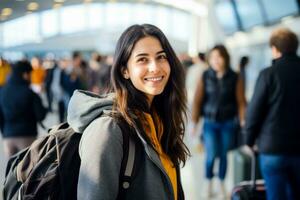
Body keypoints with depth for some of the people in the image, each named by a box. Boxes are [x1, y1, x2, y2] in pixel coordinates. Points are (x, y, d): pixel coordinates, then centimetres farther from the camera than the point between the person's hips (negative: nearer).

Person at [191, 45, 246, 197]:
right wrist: (195, 123, -6)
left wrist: (243, 122, -9)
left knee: (223, 155, 8)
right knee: (211, 156, -6)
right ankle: (209, 184, 18)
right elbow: (197, 100, -3)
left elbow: (241, 102, -3)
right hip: (210, 122, -1)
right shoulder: (205, 77, -4)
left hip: (228, 123, 1)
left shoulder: (234, 78, -4)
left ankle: (222, 184, 28)